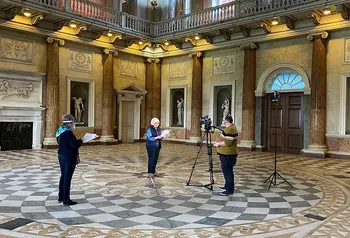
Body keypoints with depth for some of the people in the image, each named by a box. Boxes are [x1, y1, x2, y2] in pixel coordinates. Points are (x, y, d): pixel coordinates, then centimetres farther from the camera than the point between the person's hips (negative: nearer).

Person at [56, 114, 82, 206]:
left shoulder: (60, 131, 9)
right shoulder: (68, 133, -22)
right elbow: (75, 145, -25)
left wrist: (77, 141, 14)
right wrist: (80, 141, -5)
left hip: (61, 156, 10)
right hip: (69, 158, -10)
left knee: (63, 176, 19)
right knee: (67, 178, -3)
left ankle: (61, 197, 29)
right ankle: (66, 200, 4)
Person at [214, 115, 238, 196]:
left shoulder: (230, 129, -20)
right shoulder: (229, 128, 14)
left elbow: (227, 143, -26)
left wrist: (218, 144, -14)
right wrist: (219, 142, 15)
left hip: (228, 155, -11)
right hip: (226, 154, 11)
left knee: (228, 171, -5)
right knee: (226, 171, 19)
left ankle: (229, 190, 1)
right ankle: (227, 186, 30)